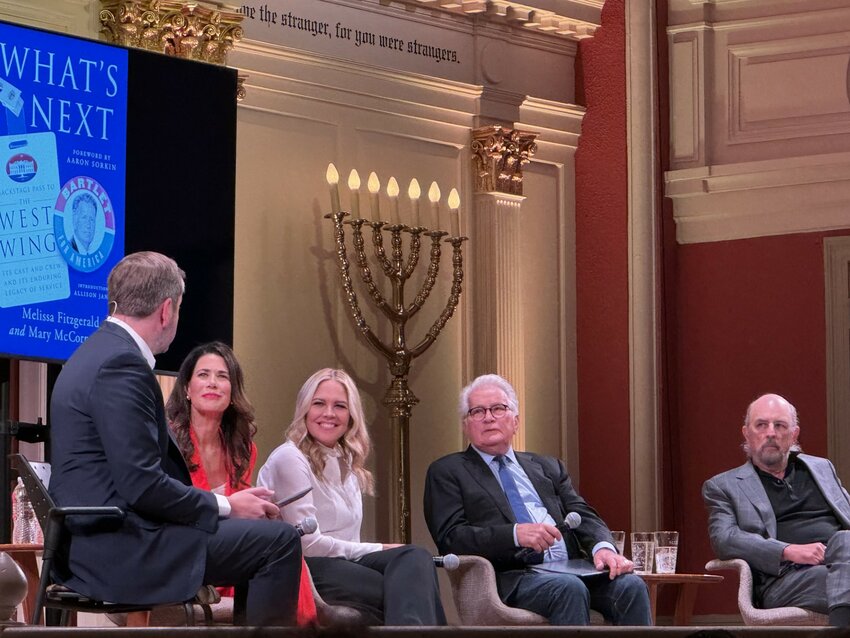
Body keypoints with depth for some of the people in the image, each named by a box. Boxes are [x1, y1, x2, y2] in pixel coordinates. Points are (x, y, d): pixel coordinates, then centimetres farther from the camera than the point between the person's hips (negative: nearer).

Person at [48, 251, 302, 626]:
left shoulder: (100, 352, 15)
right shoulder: (121, 364, -17)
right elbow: (143, 485, -22)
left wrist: (223, 502, 8)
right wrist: (225, 505, -9)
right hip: (118, 549, -11)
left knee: (257, 530, 22)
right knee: (279, 540, -10)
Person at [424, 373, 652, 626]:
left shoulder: (547, 467, 27)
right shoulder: (447, 472, 12)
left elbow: (582, 515, 16)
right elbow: (451, 537, -2)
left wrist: (603, 547, -9)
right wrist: (515, 534, -17)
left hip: (571, 569, 5)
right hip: (510, 578, -5)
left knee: (630, 585, -24)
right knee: (569, 588, -35)